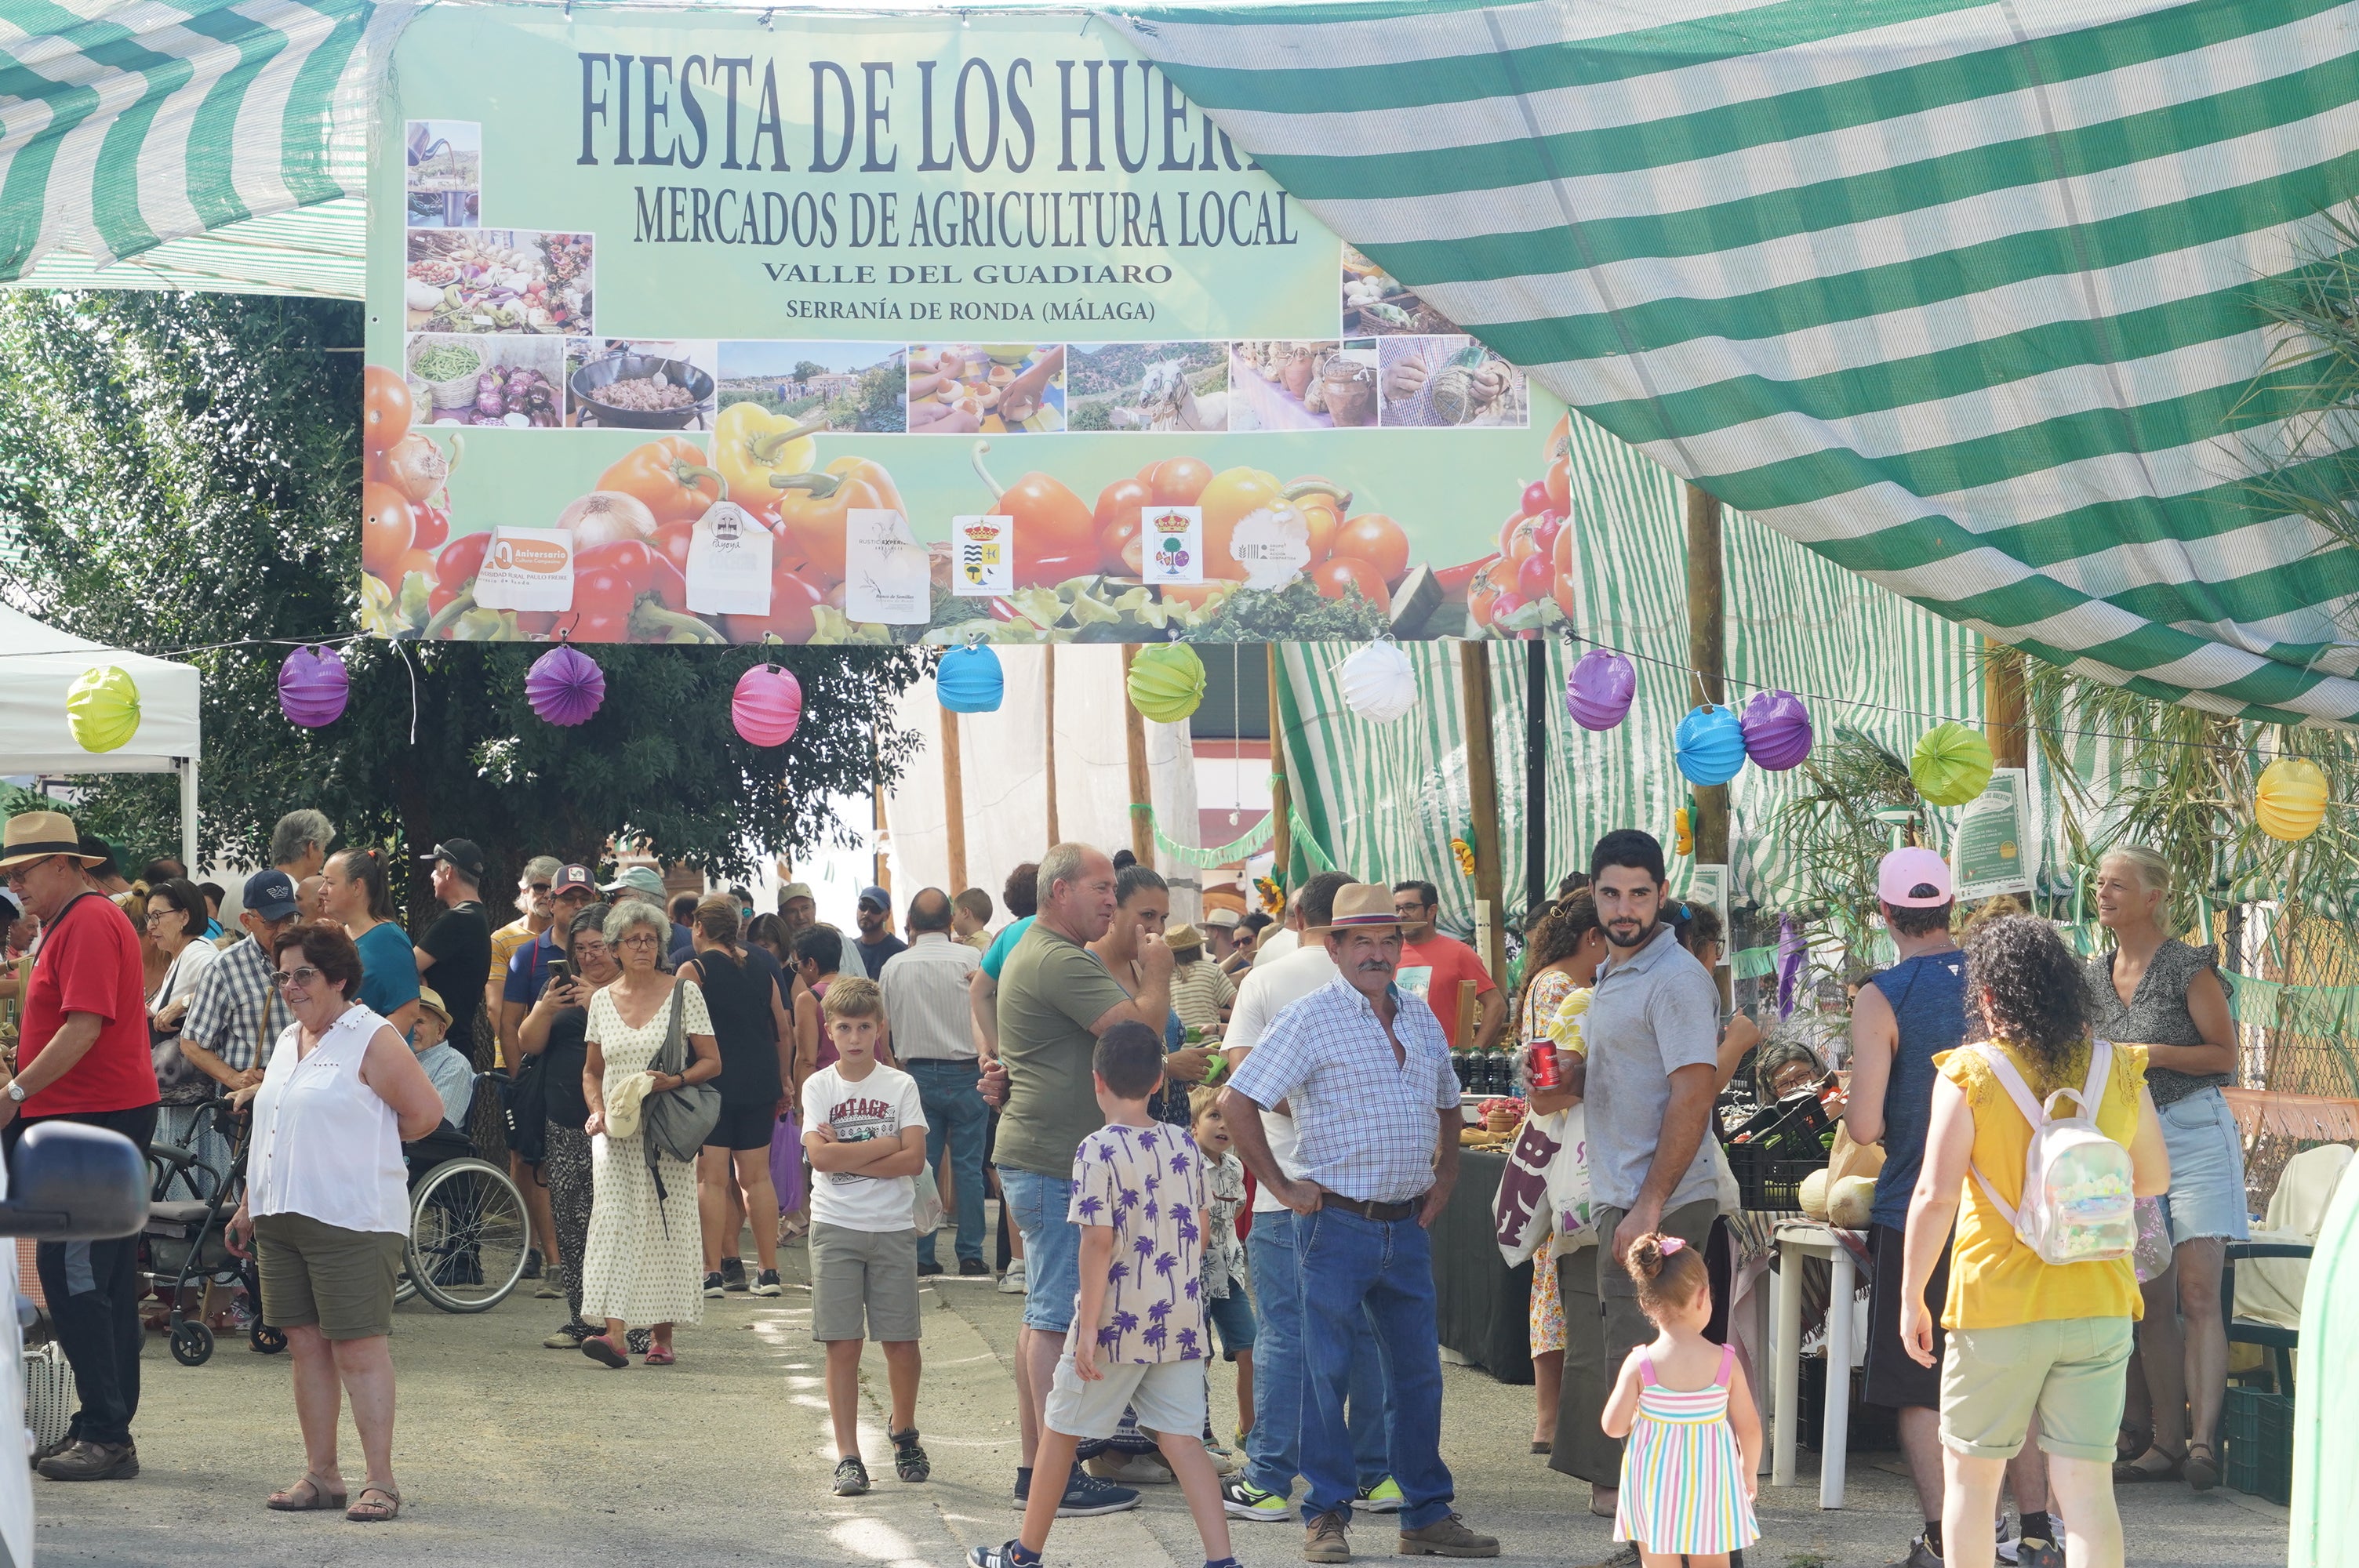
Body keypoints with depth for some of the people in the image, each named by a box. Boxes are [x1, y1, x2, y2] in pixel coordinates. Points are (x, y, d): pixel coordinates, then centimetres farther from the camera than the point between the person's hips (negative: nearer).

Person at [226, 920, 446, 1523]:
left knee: (358, 1347, -7)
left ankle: (380, 1482, -5)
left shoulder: (372, 1039, -7)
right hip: (282, 1218, 8)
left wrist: (367, 1142, 3)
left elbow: (425, 1113, -11)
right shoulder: (288, 1041, 17)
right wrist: (249, 1207, 20)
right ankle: (320, 1477, 14)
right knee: (306, 1344, 8)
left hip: (351, 1221, -8)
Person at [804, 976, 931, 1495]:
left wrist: (847, 1157, -11)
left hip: (893, 1227, 0)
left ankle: (903, 1430, 27)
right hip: (835, 1226, 0)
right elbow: (821, 1156, -11)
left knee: (901, 1341, 1)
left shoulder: (900, 1086, 3)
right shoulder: (818, 1087, 3)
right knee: (843, 1344, -3)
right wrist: (884, 1145, -9)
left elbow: (913, 1160, -8)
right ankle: (848, 1457, 1)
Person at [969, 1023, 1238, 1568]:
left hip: (1118, 1324, -5)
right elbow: (1200, 1231, 11)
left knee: (1060, 1430, 11)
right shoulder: (1185, 1145, 4)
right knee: (1180, 1437, 5)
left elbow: (1099, 1241, -18)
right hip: (1180, 1323, 5)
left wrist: (1088, 1328, -16)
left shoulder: (1098, 1151, -14)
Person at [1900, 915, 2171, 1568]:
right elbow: (2154, 1177, 13)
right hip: (2099, 1306, 3)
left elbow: (1936, 1196, -14)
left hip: (1999, 1306, -3)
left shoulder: (1971, 1073, -10)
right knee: (2087, 1486, 2)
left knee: (1969, 1474, 13)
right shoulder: (2118, 1070, 1)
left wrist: (1910, 1299, -4)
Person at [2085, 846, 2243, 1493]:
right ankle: (2167, 1443, 7)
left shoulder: (2186, 967, -5)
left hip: (2195, 1131, -6)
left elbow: (2225, 1054, -6)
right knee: (2152, 1300, 5)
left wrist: (2154, 1054, -17)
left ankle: (2204, 1439, -18)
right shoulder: (2093, 978, 12)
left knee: (2197, 1293, -13)